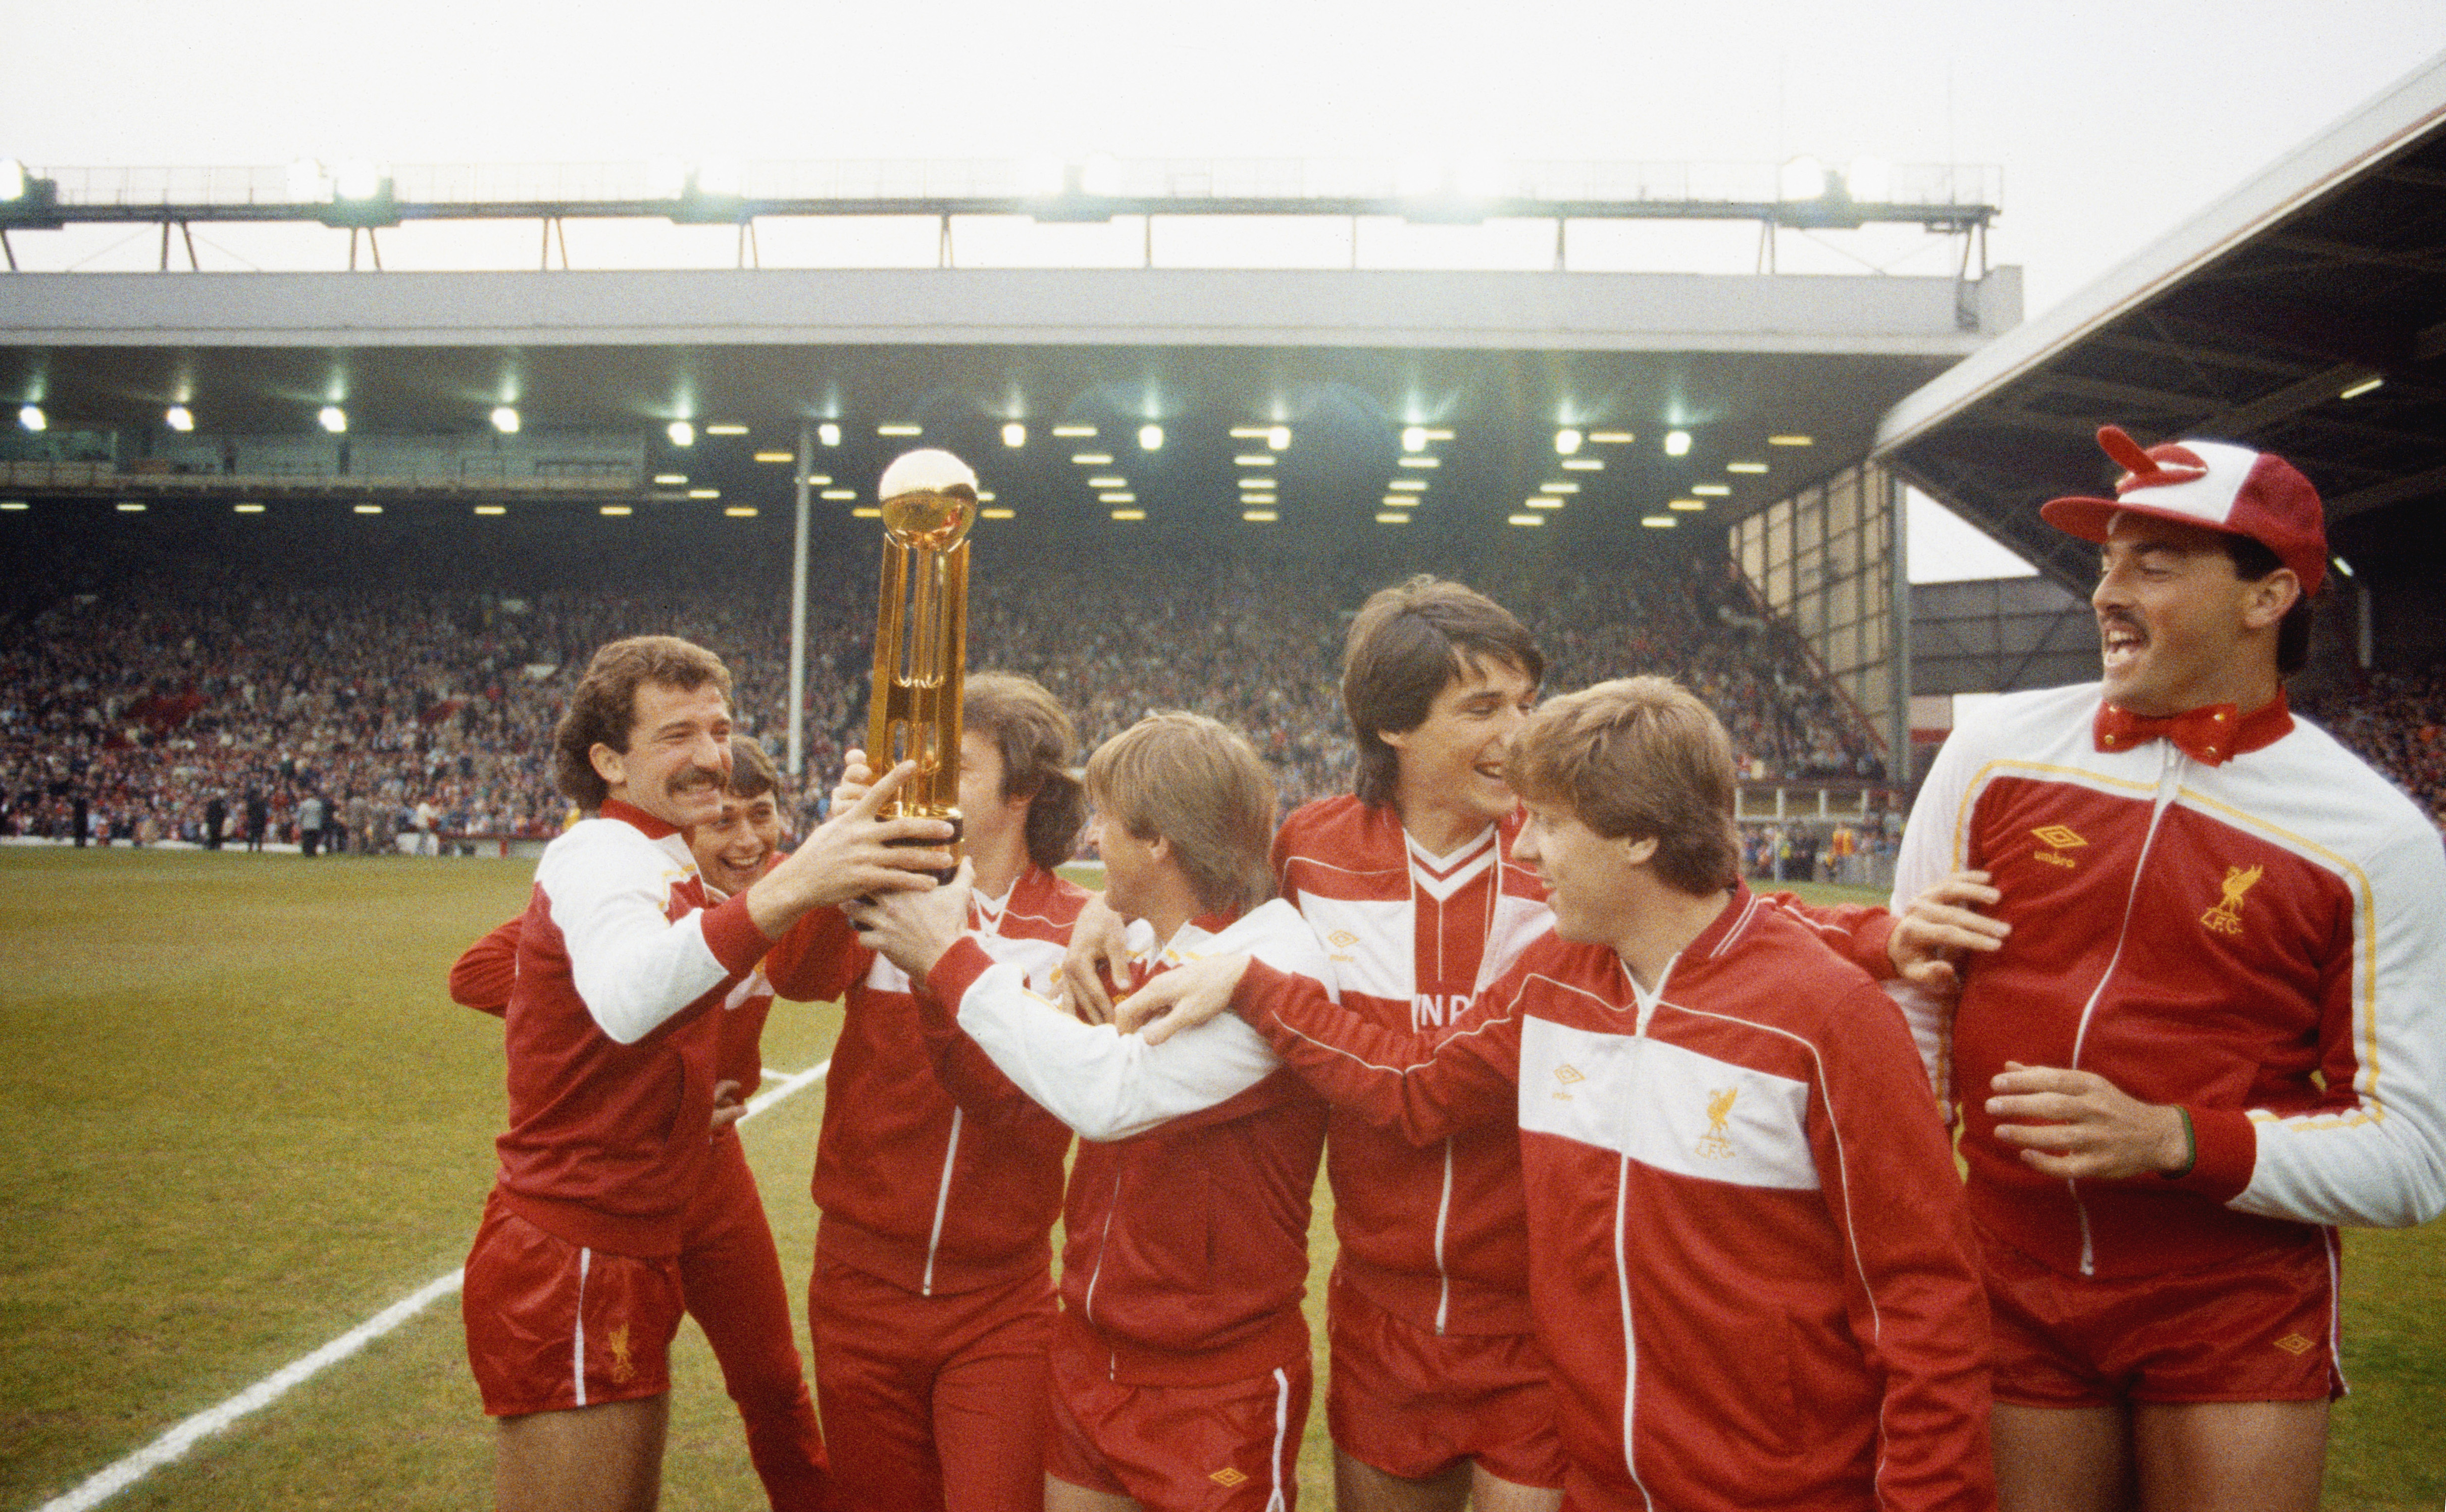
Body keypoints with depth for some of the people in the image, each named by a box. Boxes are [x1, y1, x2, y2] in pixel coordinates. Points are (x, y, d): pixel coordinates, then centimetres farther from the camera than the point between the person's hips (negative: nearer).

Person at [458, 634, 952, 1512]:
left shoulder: (659, 865, 16)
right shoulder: (603, 855, -17)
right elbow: (623, 999, -40)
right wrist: (787, 888, -56)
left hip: (627, 1255, 10)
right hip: (570, 1265, -10)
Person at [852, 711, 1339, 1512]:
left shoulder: (1273, 966, -20)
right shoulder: (1135, 948, 3)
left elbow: (1112, 1091, -32)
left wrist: (953, 962, -24)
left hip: (1219, 1382, -7)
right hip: (1092, 1353, 7)